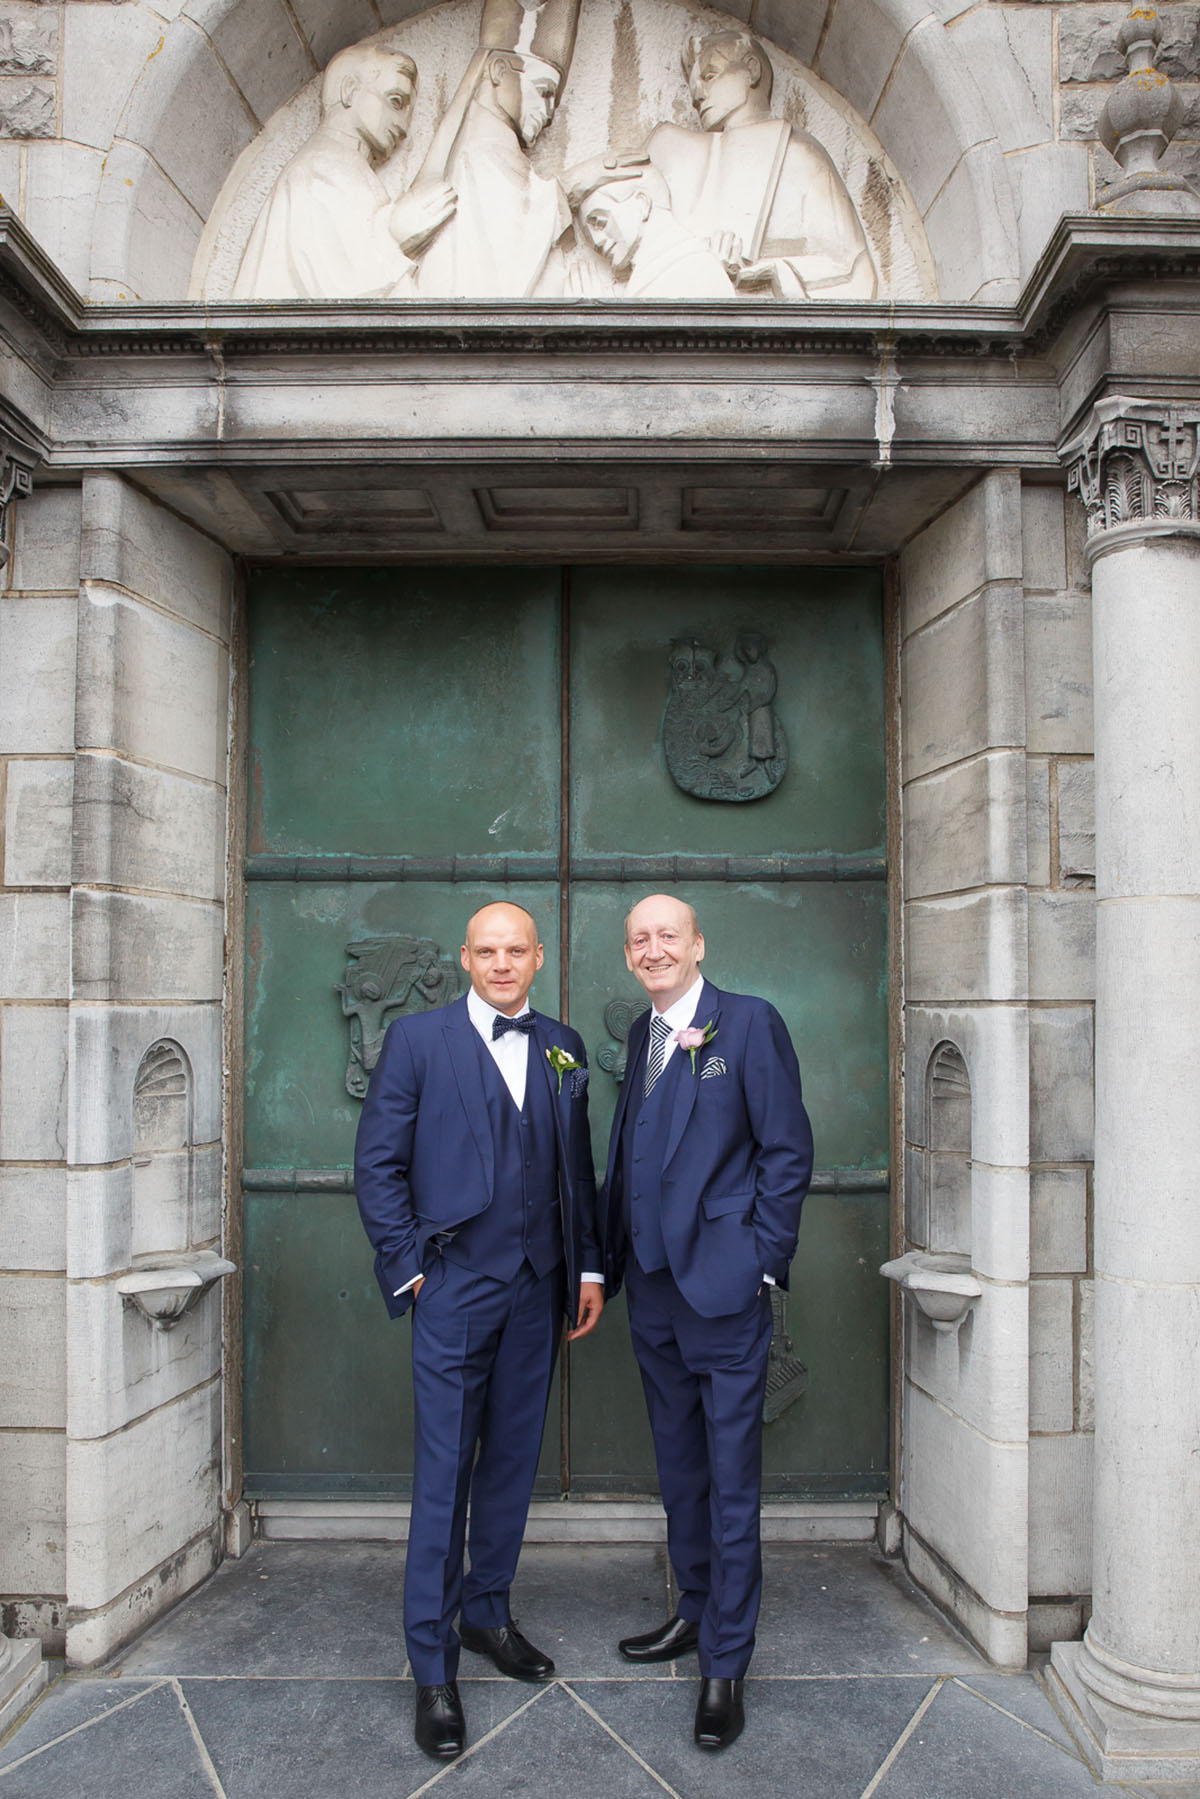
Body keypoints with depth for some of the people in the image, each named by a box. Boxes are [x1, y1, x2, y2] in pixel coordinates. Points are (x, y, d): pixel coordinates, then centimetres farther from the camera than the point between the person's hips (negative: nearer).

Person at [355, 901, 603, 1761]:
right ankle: (433, 1666, 15)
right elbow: (378, 1162, -4)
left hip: (537, 1289, 4)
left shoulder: (563, 1048, 9)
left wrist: (588, 1267, 8)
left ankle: (488, 1611, 34)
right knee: (444, 1475, 1)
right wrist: (407, 1266, -8)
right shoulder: (417, 1038, -3)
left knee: (513, 1462, 15)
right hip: (455, 1288, -4)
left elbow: (578, 1167, 12)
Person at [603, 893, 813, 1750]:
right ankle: (697, 1611, 38)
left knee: (732, 1479, 3)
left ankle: (727, 1665, 17)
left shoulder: (750, 1022, -9)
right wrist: (614, 1258, 12)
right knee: (679, 1467, 20)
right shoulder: (643, 1034, 12)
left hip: (723, 1287, -7)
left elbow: (788, 1150, -10)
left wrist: (762, 1265, -12)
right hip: (654, 1287, 7)